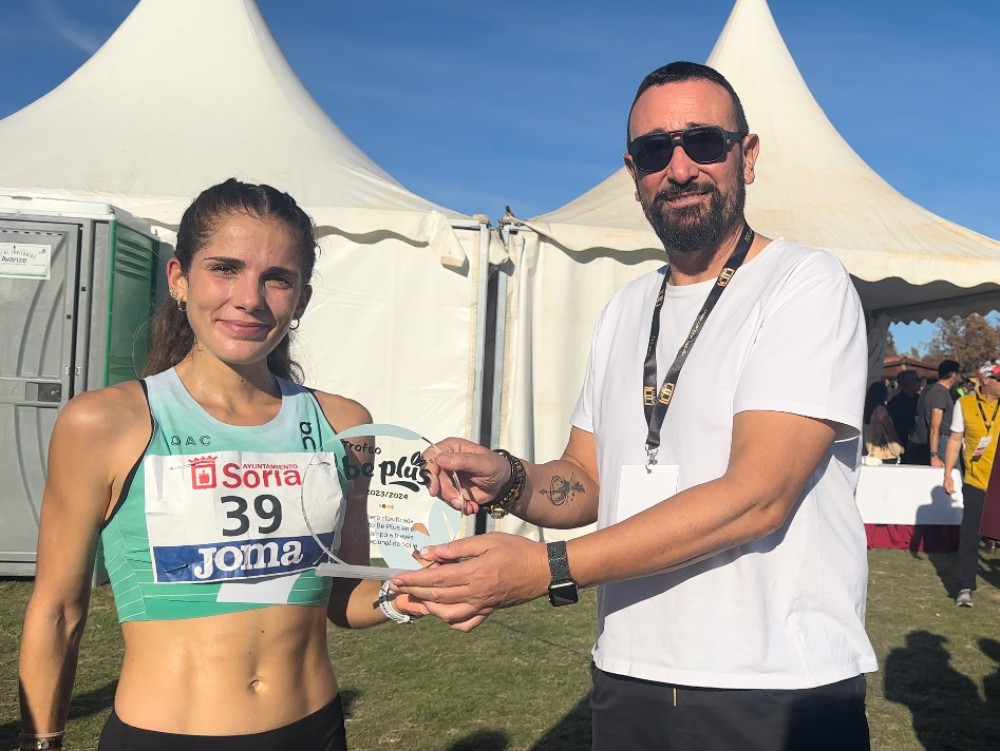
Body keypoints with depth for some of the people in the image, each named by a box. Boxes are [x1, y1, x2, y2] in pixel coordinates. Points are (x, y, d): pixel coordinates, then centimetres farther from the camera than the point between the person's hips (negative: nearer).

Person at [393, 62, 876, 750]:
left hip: (780, 695, -5)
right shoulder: (627, 310, 9)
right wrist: (509, 481, -12)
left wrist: (548, 569, -27)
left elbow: (754, 496, -22)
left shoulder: (807, 285, -11)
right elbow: (587, 481, 10)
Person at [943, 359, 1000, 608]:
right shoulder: (965, 404, -1)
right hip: (976, 481, -1)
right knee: (970, 534, 1)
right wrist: (947, 474, -1)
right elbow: (955, 440, 3)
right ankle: (965, 587, 8)